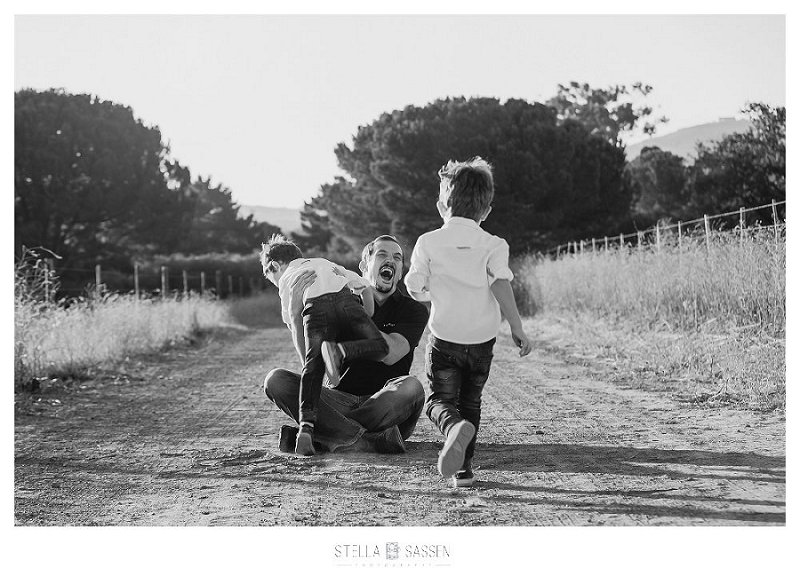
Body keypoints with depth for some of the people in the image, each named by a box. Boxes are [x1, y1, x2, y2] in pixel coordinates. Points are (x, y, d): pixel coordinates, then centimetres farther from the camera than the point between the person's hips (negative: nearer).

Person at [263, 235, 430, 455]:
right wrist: (296, 309, -16)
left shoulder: (414, 310, 7)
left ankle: (325, 437, -26)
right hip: (339, 400, 2)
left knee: (411, 387, -35)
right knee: (276, 380, -20)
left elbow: (390, 354, -13)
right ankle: (369, 441, -34)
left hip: (386, 409, -2)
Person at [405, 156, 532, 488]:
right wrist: (517, 328, -12)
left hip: (444, 338, -2)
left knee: (440, 400, 4)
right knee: (470, 402, 18)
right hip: (482, 339, 2)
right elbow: (502, 286, -14)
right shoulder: (493, 245, -1)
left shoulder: (428, 242, -1)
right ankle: (463, 467, 11)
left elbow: (414, 290, 3)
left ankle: (454, 427, -31)